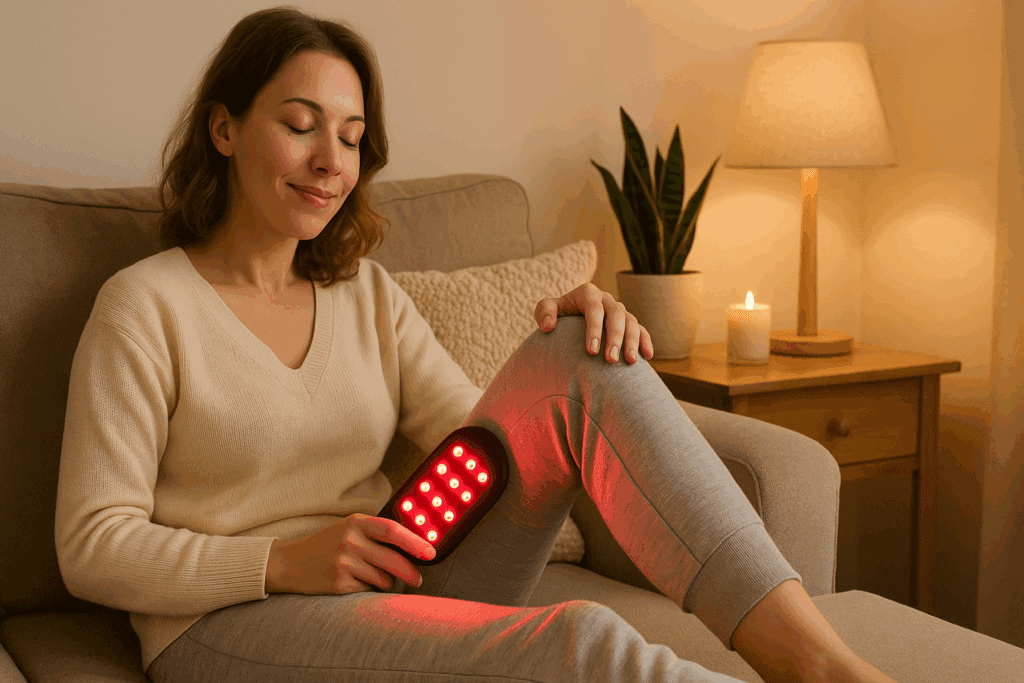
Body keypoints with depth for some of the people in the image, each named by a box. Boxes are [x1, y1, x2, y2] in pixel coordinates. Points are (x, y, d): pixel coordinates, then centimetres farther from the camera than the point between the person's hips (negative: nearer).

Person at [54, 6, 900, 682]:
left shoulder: (366, 292, 15)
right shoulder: (145, 305, -2)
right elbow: (94, 549, -7)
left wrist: (577, 344, -14)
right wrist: (287, 562, -20)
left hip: (390, 592, 5)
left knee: (579, 360, -18)